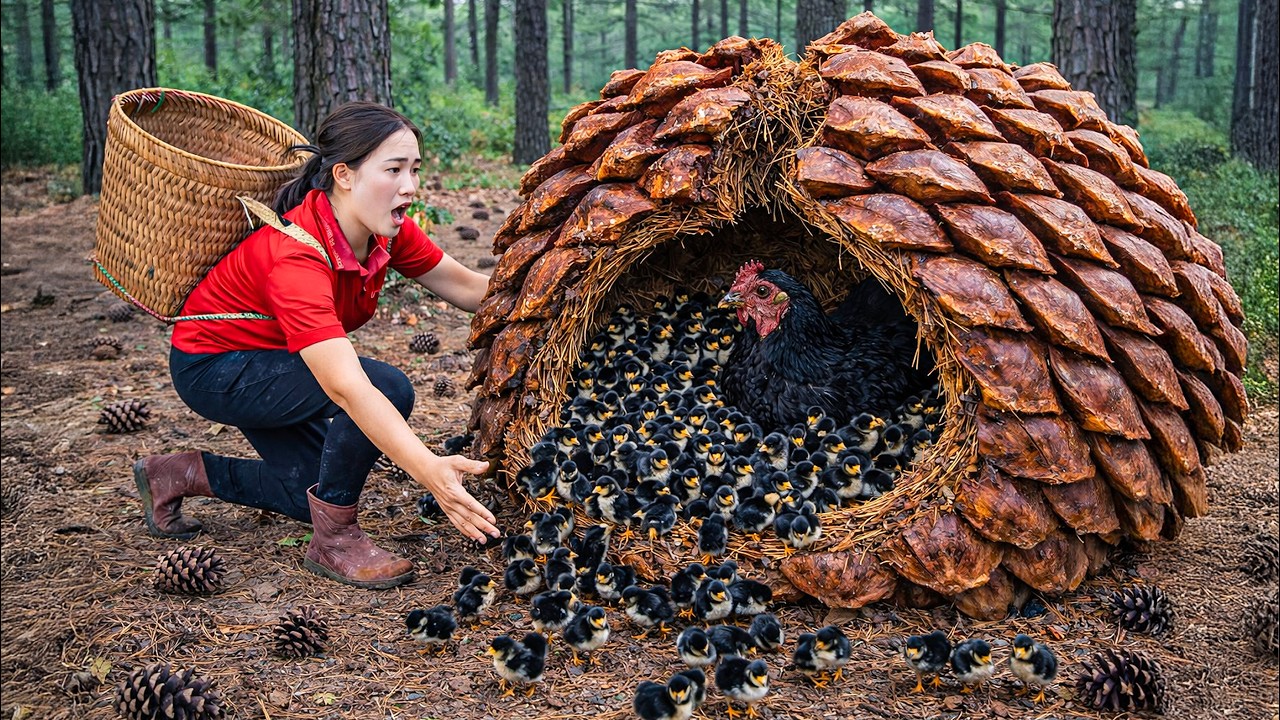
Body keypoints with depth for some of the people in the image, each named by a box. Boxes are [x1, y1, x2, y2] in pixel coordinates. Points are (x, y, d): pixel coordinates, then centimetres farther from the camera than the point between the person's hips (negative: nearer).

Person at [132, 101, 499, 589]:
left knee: (325, 491, 14)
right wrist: (429, 470, -59)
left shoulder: (386, 229, -14)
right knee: (388, 388, -28)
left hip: (268, 363, 9)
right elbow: (346, 388, -48)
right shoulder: (296, 256, -37)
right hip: (212, 370, -9)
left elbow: (466, 286, -3)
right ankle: (333, 542, -11)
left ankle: (179, 475, 26)